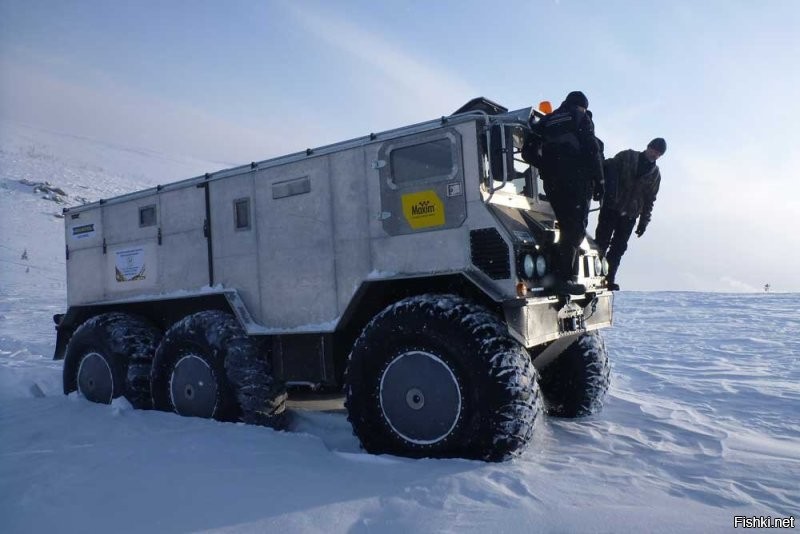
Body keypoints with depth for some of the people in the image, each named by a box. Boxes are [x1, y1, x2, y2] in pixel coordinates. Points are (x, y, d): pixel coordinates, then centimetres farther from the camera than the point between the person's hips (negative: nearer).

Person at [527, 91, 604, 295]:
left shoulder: (546, 121, 20)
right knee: (576, 229, -6)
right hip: (577, 180, -5)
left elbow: (528, 153, 12)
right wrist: (599, 181, -4)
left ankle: (563, 275, 10)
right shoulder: (581, 118, 5)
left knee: (567, 228, 13)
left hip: (552, 184, 5)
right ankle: (565, 278, -15)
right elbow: (592, 151, -6)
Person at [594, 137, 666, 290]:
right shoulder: (628, 156, 4)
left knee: (618, 248, 0)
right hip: (611, 208, -3)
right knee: (602, 241, -7)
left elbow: (650, 200, 14)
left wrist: (644, 221, 8)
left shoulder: (655, 174, 12)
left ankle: (609, 279, 4)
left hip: (630, 215, 3)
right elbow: (609, 167, -4)